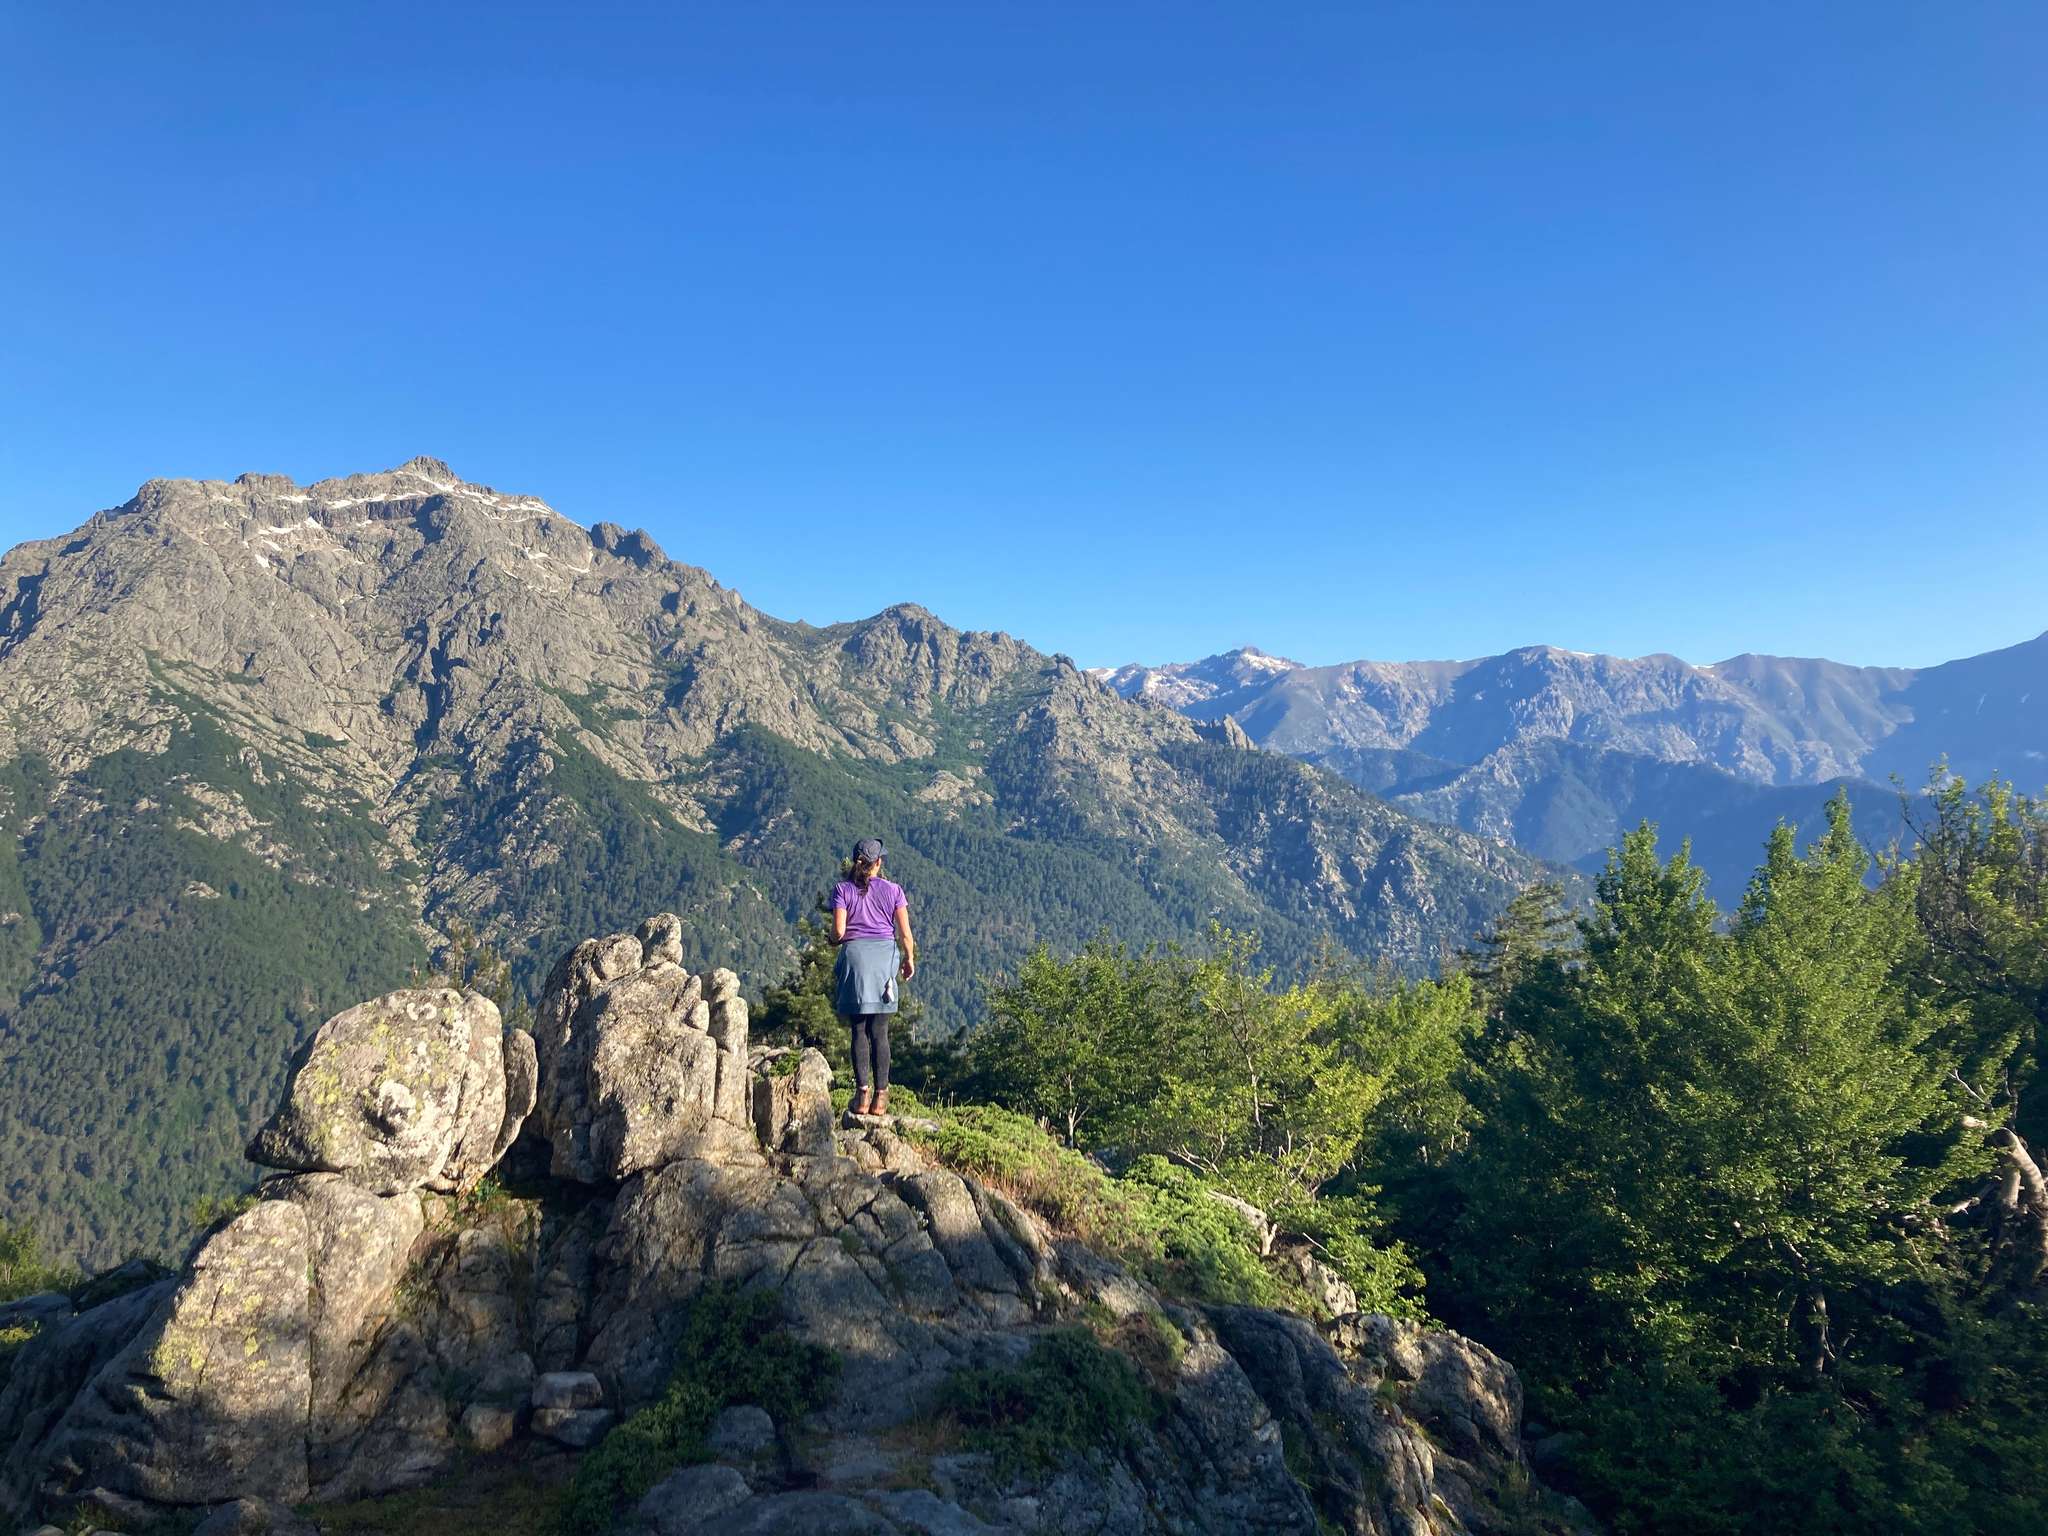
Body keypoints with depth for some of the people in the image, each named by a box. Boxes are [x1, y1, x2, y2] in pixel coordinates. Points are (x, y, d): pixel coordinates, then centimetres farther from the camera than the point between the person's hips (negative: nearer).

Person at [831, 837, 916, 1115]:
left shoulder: (842, 889, 3)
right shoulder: (892, 890, 5)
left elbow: (838, 931, -5)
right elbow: (905, 933, 2)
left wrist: (834, 939, 17)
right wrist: (909, 959, 17)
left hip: (855, 955, -1)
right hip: (885, 955, 1)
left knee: (859, 1030, 4)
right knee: (879, 1031, 5)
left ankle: (862, 1093, -2)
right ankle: (880, 1094, 3)